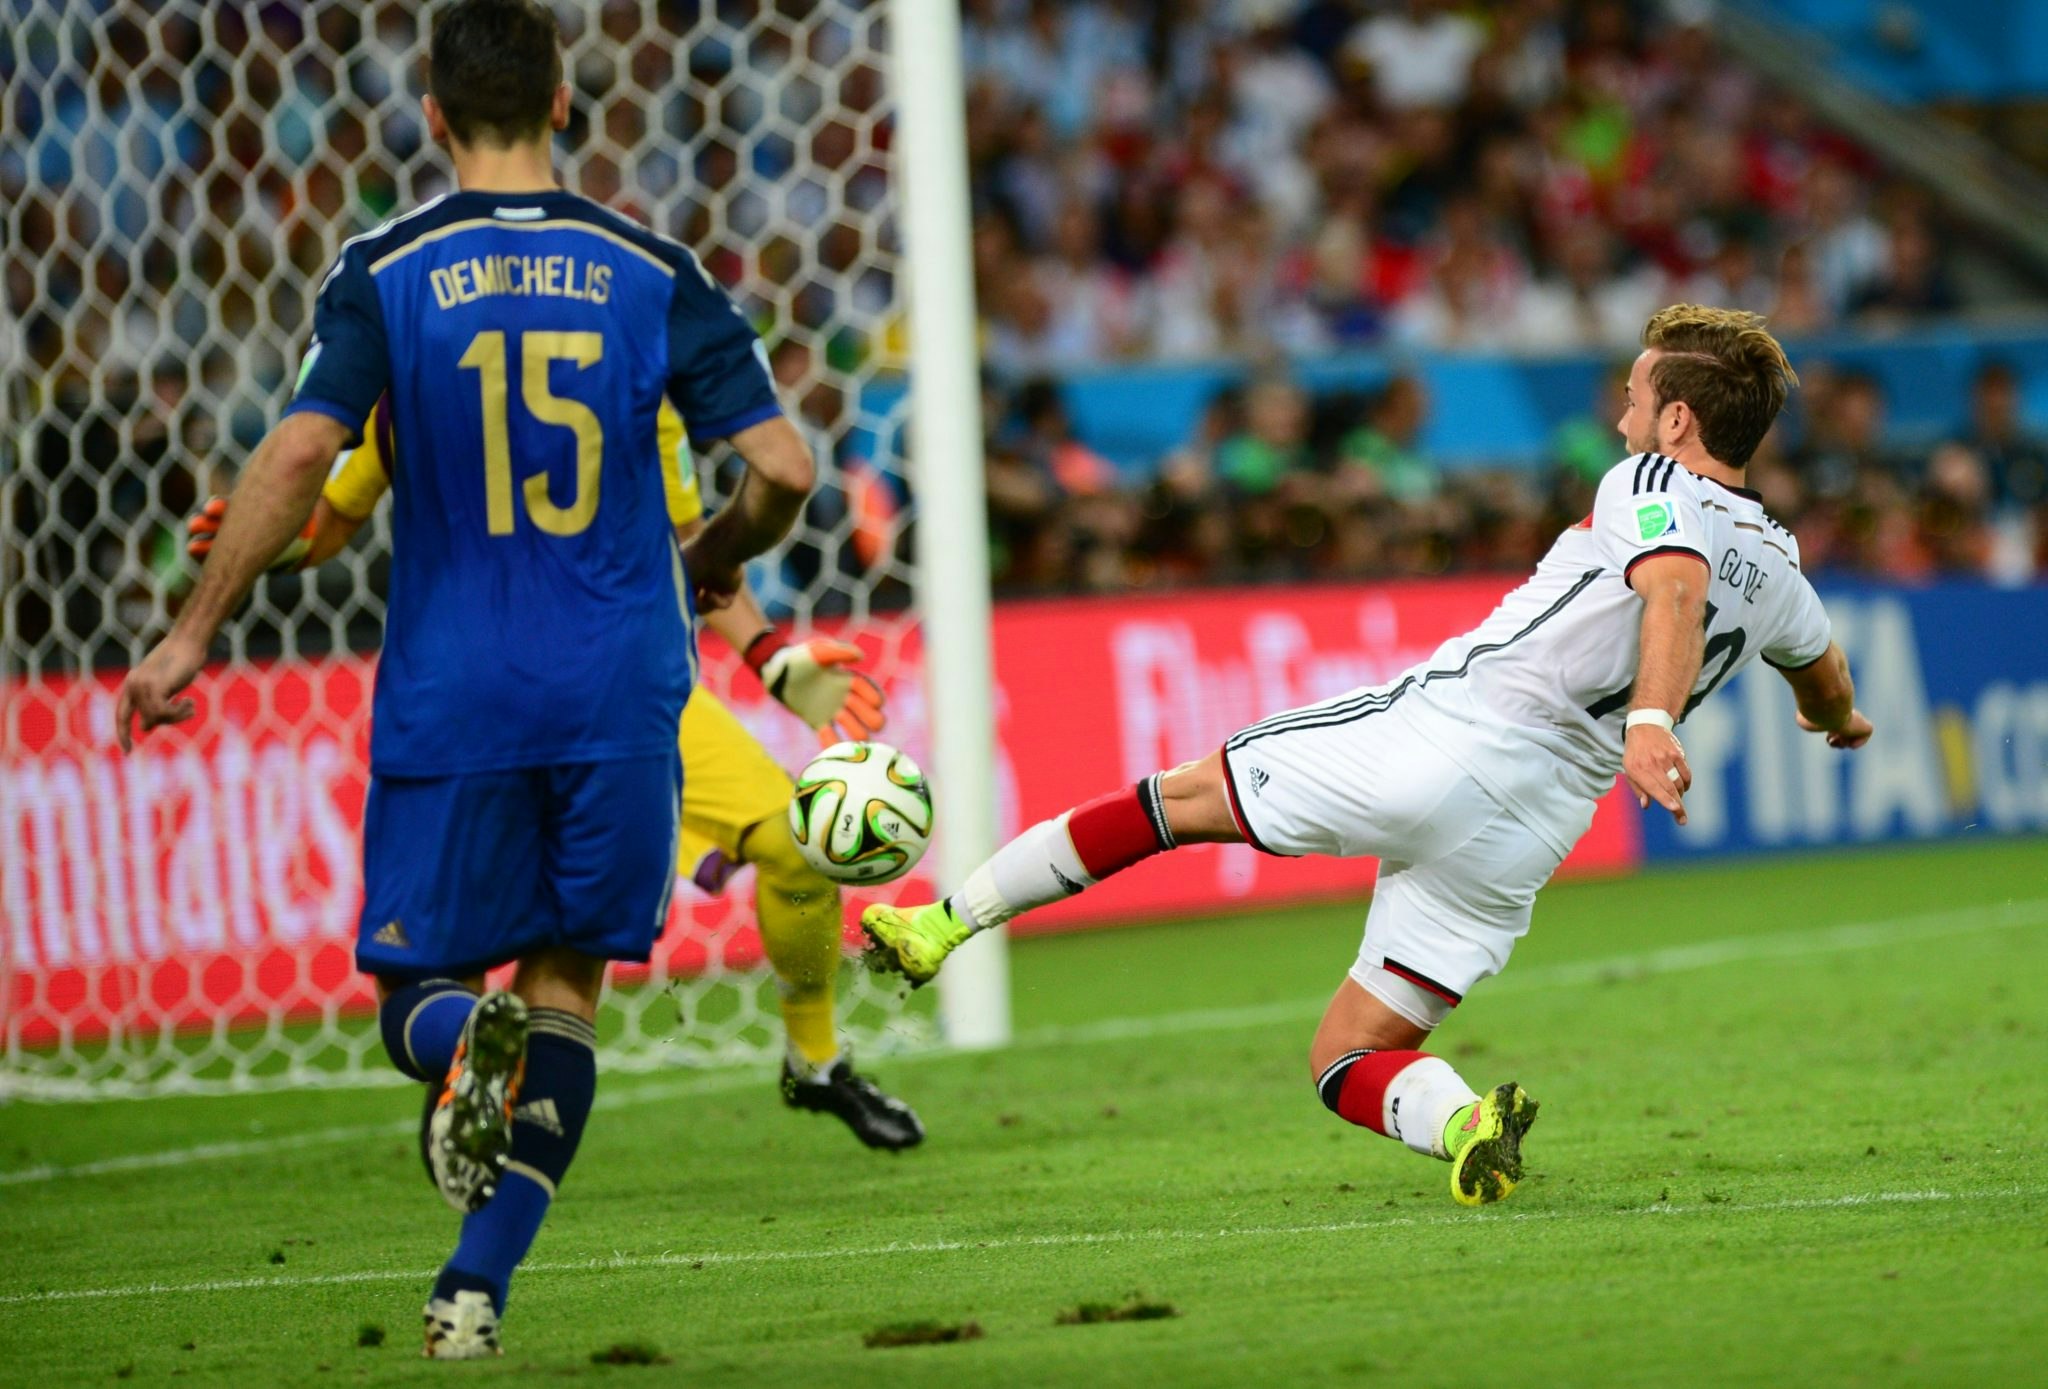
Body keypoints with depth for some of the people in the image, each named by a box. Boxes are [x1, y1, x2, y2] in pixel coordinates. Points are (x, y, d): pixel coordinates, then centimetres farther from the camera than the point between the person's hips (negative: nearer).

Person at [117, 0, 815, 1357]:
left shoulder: (385, 272, -2)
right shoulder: (653, 270, 2)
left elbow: (300, 455, -13)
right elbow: (782, 467, -3)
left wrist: (193, 633, -6)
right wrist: (707, 566, 18)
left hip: (448, 698, -1)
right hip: (618, 697, 1)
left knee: (416, 985, 11)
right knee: (567, 989, 12)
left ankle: (466, 1038, -26)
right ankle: (476, 1285, 0)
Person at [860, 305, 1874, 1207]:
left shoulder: (1653, 485, -4)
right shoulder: (1778, 570, 17)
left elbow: (1674, 584, -27)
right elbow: (1823, 675, 40)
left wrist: (1650, 721, -44)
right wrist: (1840, 721, 64)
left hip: (1435, 736, -6)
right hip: (1528, 834, 6)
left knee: (1180, 797, 13)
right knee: (1347, 1059, 10)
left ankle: (947, 921, 11)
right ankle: (1453, 1118, -21)